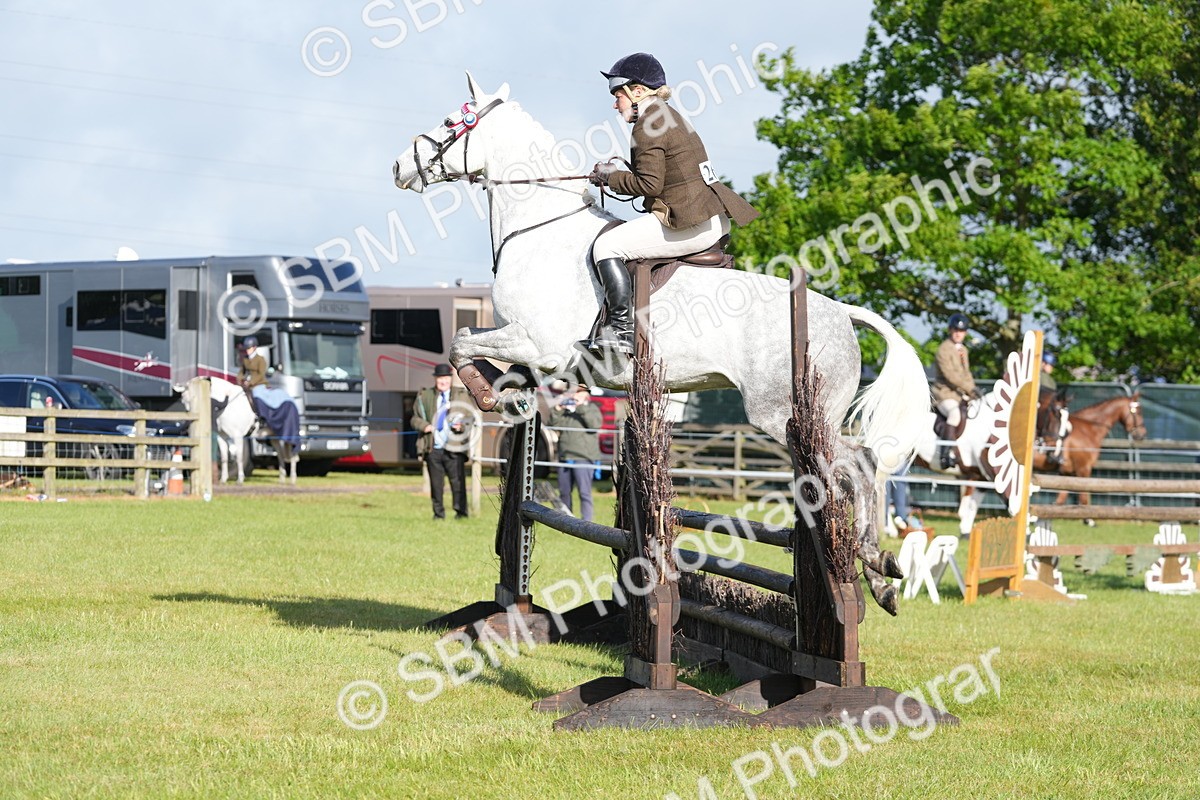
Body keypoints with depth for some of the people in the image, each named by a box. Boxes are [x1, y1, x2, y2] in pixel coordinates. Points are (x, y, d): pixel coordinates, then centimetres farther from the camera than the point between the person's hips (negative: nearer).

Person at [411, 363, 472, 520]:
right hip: (433, 448, 2)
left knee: (457, 482, -6)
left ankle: (461, 512, 0)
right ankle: (438, 514, 15)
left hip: (454, 448, -1)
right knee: (436, 484, 6)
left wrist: (462, 426, -12)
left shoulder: (462, 395, 10)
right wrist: (423, 426, -6)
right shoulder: (424, 396, 12)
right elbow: (415, 419, 16)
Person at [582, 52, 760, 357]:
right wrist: (617, 174, 15)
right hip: (713, 220, 11)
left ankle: (622, 331, -15)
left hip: (690, 225, -11)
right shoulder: (671, 117, 20)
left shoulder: (649, 124, -11)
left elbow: (649, 184, -17)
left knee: (607, 246, -9)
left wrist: (610, 177, -2)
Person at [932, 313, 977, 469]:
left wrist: (972, 389, 5)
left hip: (961, 395, 9)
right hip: (945, 394, -9)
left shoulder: (963, 350, 17)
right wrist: (969, 389, -21)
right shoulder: (943, 349, -10)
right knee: (955, 413, -36)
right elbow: (950, 374, -19)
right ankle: (946, 453, -38)